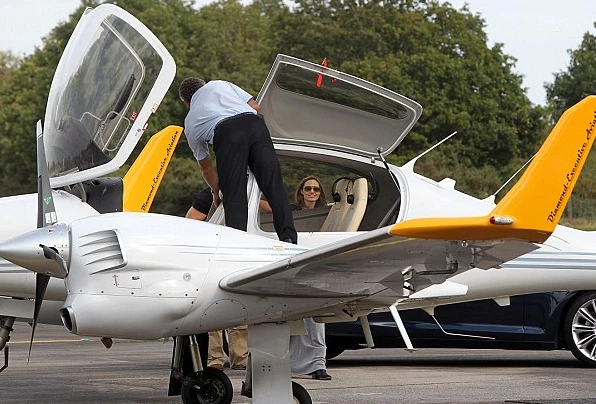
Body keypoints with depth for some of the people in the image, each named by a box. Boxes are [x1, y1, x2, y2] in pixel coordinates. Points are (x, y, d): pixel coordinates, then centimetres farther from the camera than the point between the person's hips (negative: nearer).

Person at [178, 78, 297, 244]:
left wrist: (216, 191, 55)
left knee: (234, 194, 1)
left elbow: (205, 167, 40)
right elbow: (255, 107, 30)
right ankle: (288, 238, -14)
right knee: (273, 184, -3)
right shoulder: (219, 85, 38)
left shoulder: (190, 124, 34)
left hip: (225, 133, -1)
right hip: (255, 124, 1)